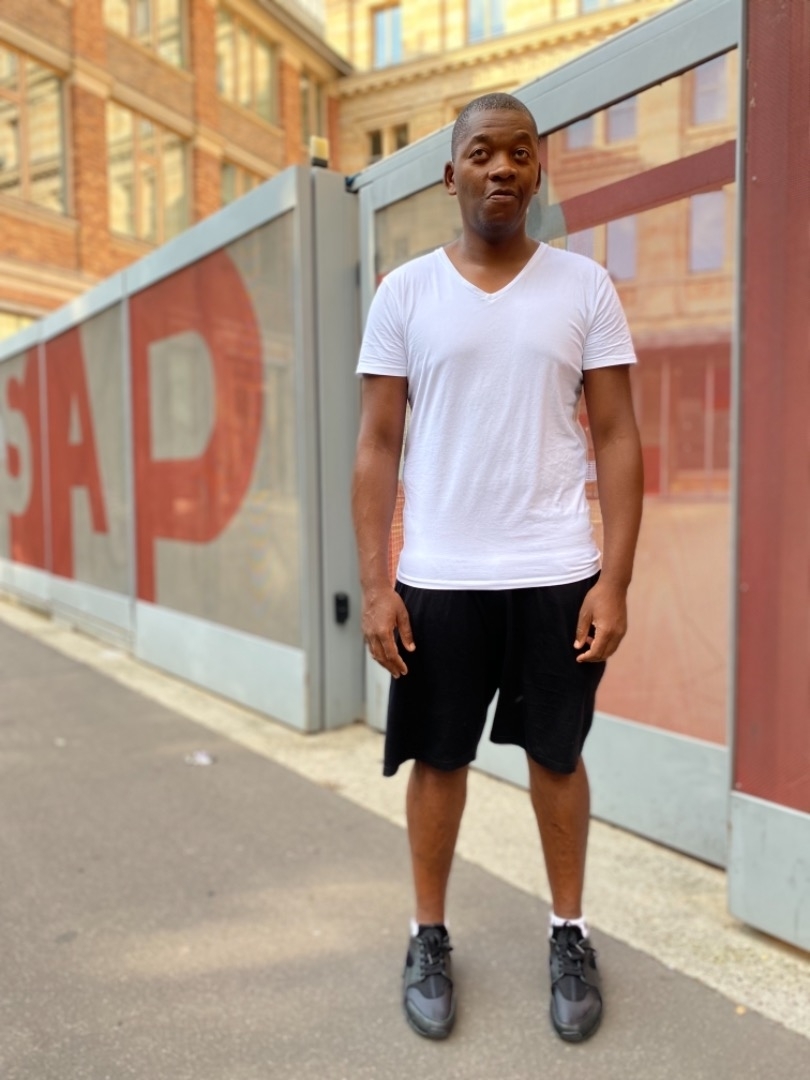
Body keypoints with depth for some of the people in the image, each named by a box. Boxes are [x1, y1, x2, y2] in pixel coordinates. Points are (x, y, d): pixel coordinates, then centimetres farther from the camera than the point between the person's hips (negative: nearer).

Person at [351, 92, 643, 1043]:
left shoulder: (584, 286, 3)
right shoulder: (405, 292, 3)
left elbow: (618, 441, 1)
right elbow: (377, 447, 1)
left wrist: (615, 580, -7)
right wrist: (374, 584, -6)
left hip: (556, 575, 0)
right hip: (437, 579, 0)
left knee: (557, 755, 12)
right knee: (438, 758, 11)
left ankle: (570, 935, 33)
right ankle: (429, 937, 31)